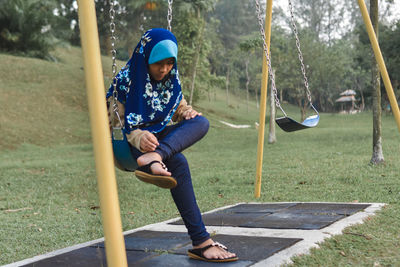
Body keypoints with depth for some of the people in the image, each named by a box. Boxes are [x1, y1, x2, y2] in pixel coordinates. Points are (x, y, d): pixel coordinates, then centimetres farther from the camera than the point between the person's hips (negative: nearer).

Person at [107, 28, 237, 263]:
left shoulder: (171, 79, 7)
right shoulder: (126, 80, -10)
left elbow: (179, 107, 18)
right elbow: (117, 123, -13)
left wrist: (187, 112, -9)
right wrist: (138, 137, -37)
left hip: (161, 139, 6)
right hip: (130, 146, -6)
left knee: (201, 122, -24)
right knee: (177, 163, -36)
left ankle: (154, 158, -52)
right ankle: (201, 242, -37)